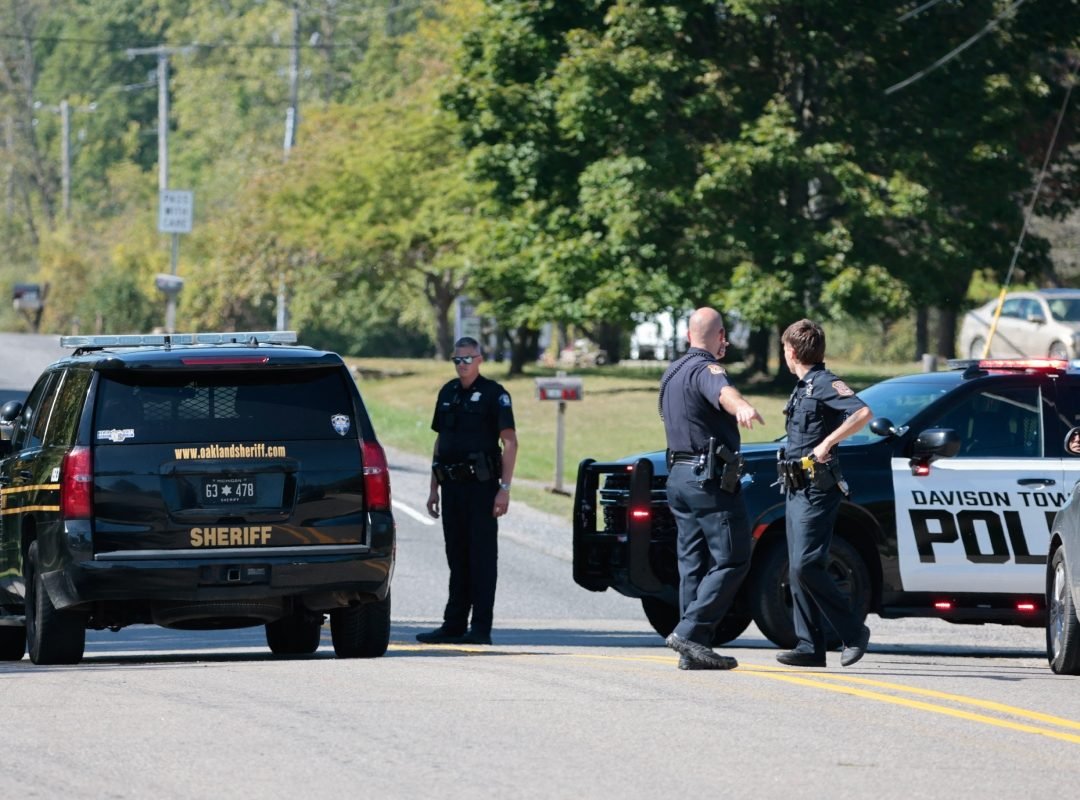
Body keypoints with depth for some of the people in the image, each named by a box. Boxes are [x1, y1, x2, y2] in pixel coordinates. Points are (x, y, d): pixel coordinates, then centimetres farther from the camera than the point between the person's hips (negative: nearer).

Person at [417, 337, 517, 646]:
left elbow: (510, 442, -9)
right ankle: (454, 626, 13)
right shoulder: (448, 393, 15)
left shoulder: (494, 394, -5)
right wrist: (434, 488, 15)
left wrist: (504, 489, -16)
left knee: (482, 556, -5)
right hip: (452, 485, 7)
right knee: (457, 559, 9)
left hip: (480, 484, -7)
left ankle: (481, 628, -5)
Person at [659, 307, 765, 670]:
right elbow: (723, 392, -38)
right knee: (731, 561, -8)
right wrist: (741, 407, -58)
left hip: (679, 476, 9)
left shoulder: (673, 372, 16)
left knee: (693, 565, 8)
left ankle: (693, 651, 4)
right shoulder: (705, 370, -13)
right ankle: (691, 632, -19)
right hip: (711, 480, -9)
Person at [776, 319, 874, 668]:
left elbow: (863, 412, -28)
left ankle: (853, 632, -7)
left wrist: (827, 443, -28)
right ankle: (810, 646, 8)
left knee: (805, 566, -16)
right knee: (799, 569, 7)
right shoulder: (803, 387, 18)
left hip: (817, 491, -10)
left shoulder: (825, 384, -12)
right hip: (797, 489, 10)